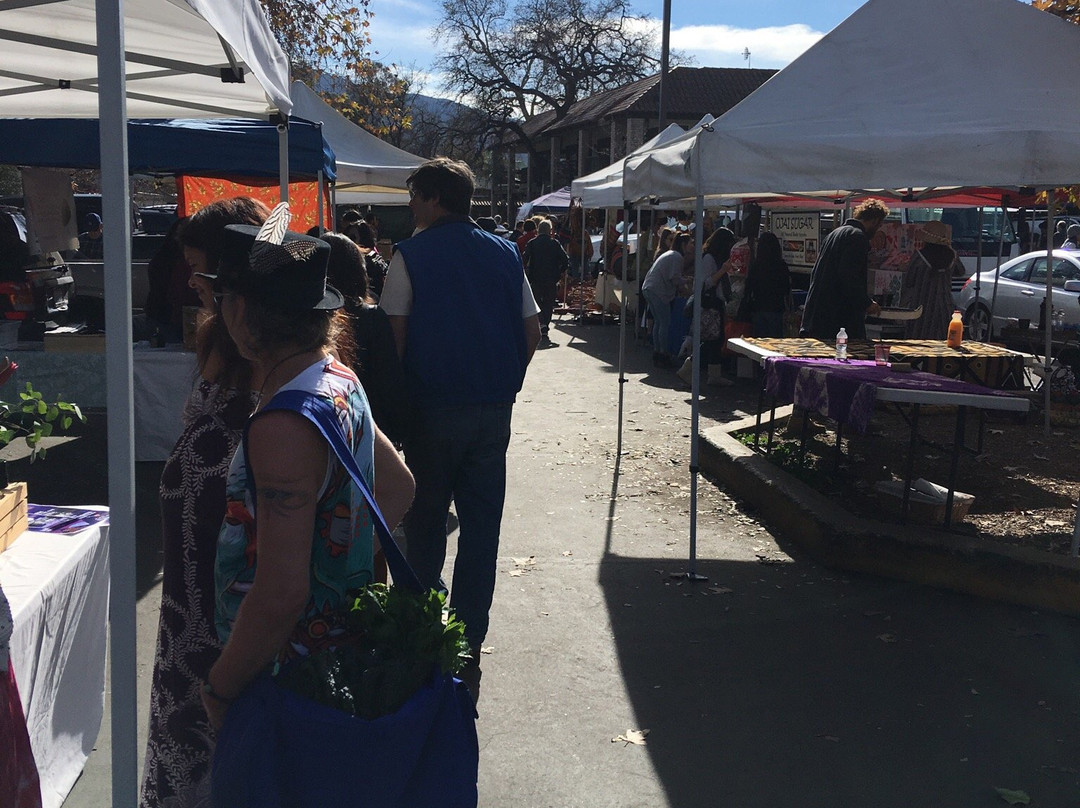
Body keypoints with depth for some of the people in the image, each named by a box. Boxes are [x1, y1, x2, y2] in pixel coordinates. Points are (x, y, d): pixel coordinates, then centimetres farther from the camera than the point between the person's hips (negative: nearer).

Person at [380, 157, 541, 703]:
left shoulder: (412, 255, -5)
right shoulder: (504, 253, 7)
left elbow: (394, 335, -10)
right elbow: (531, 332, 7)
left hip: (432, 411, -3)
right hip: (493, 412, 3)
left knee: (424, 532, 11)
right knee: (481, 533, 6)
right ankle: (467, 655, 11)